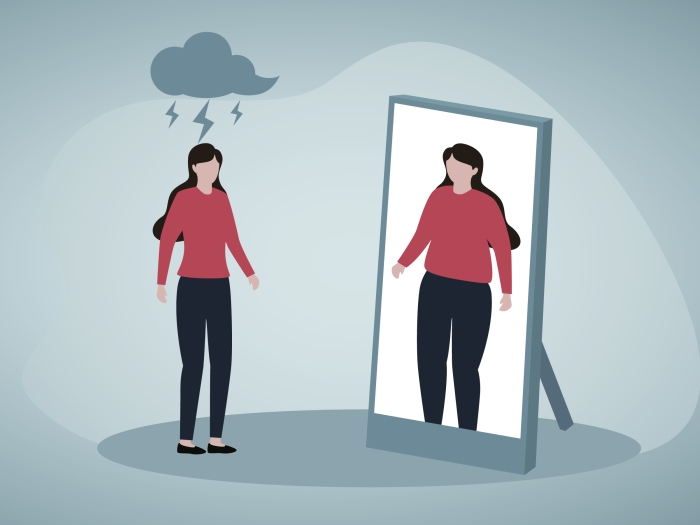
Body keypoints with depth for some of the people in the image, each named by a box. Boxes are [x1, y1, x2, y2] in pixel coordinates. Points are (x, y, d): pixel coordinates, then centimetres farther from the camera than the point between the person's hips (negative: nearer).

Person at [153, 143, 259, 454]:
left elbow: (232, 240, 18)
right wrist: (160, 283, -9)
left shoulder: (221, 197, 12)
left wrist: (249, 272, 12)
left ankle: (215, 438, 10)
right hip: (191, 287, -7)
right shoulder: (183, 197, -8)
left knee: (222, 362, 4)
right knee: (193, 363, -5)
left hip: (219, 287, 7)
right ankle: (185, 439, 5)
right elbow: (166, 239, -7)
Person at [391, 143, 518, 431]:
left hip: (473, 293, -5)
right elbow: (422, 235, 8)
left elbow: (503, 247, -5)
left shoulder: (487, 204, -10)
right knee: (429, 361, 9)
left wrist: (507, 291, -7)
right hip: (434, 287, 5)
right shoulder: (438, 196, 3)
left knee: (465, 368, -1)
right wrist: (402, 262, -4)